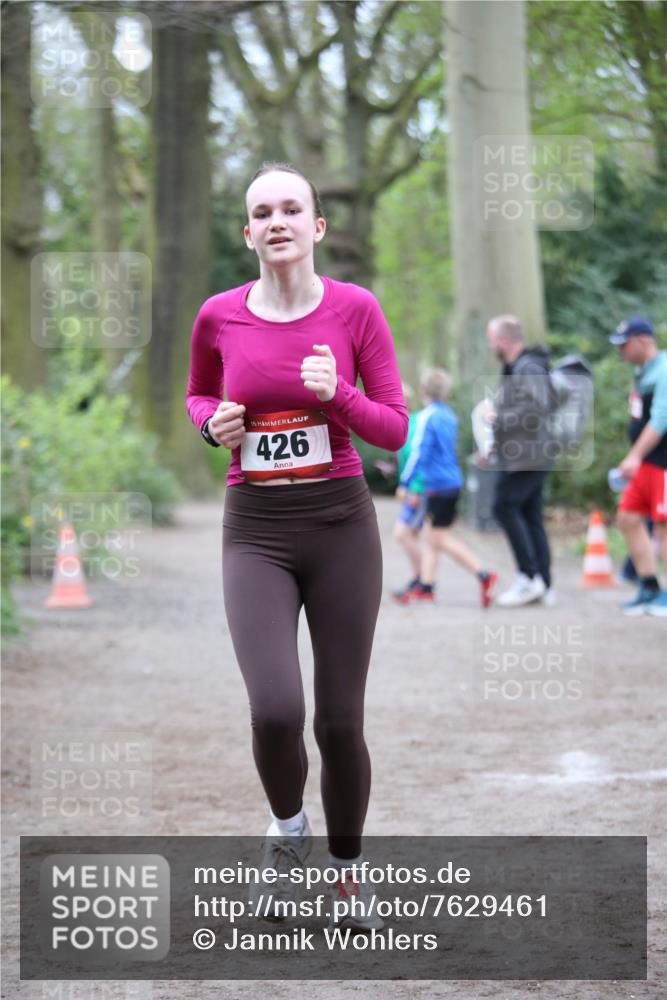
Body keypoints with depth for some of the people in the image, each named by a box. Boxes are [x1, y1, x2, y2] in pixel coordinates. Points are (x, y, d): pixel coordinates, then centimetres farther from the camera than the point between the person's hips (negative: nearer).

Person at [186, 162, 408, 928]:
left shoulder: (356, 309, -5)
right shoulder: (219, 316, -2)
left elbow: (395, 430, -2)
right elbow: (198, 395, 19)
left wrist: (338, 395, -21)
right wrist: (213, 424, -5)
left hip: (343, 525, 0)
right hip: (256, 532, 0)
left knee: (340, 720, 4)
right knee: (276, 710, -19)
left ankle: (346, 870, 29)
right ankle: (287, 825, 14)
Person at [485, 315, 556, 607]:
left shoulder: (528, 369, -13)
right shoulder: (514, 369, 20)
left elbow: (536, 408, -25)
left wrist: (500, 419, -15)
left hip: (524, 459, -10)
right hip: (532, 457, 10)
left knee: (505, 507, -11)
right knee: (531, 518, 8)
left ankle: (528, 577, -12)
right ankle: (544, 586, 9)